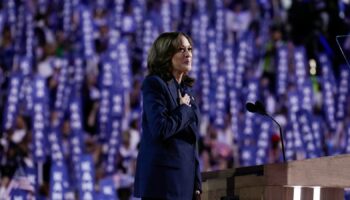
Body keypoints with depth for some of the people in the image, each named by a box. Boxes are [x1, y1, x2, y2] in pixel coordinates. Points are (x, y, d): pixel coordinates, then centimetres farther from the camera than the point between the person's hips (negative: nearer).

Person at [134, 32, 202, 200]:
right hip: (162, 179, -8)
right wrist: (184, 109, -5)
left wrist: (196, 184, 15)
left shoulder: (186, 89, 17)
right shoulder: (154, 84, -7)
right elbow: (161, 129, -21)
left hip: (185, 178, 8)